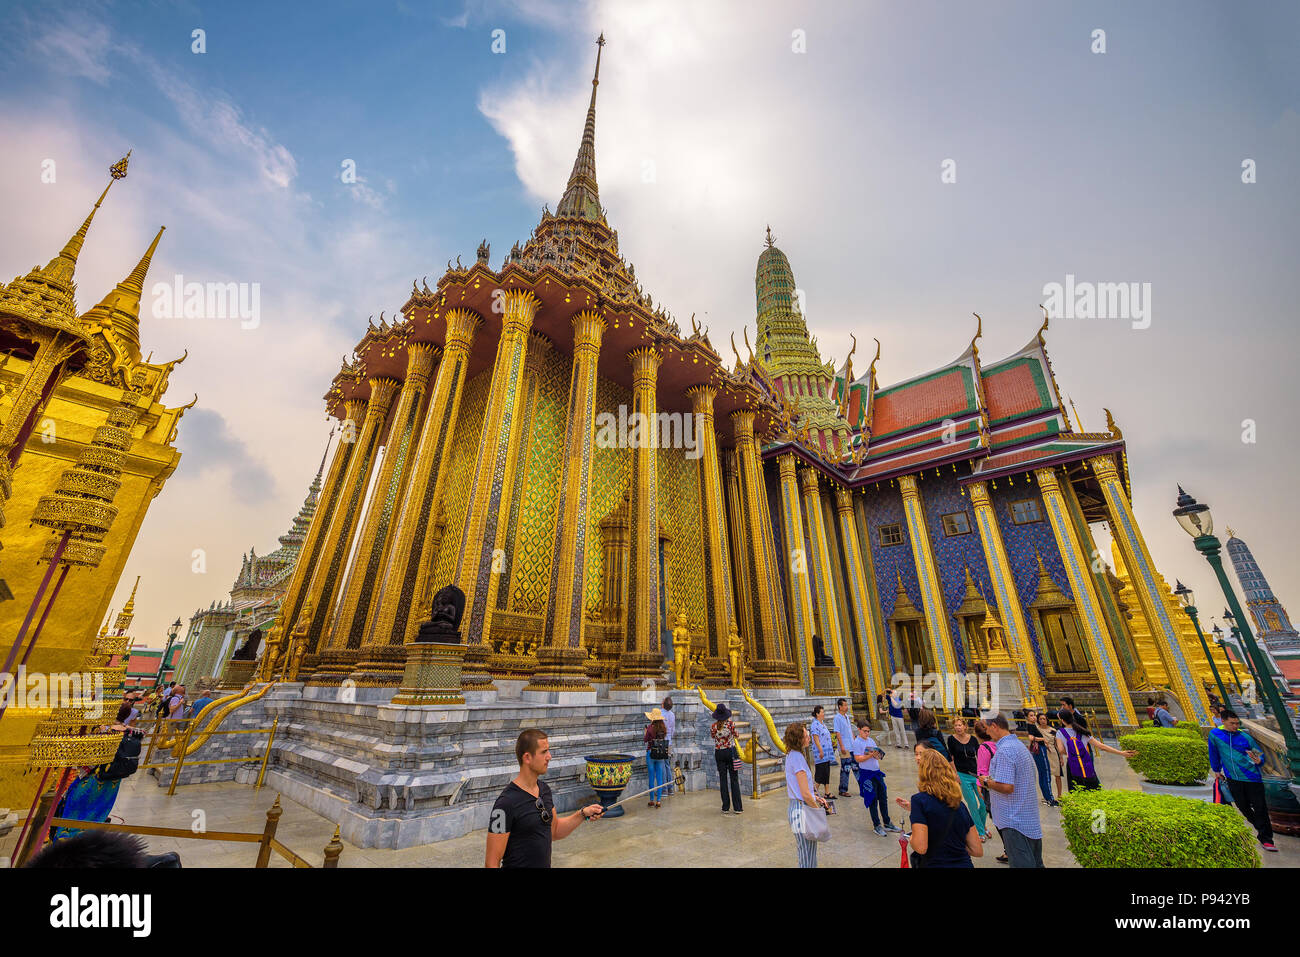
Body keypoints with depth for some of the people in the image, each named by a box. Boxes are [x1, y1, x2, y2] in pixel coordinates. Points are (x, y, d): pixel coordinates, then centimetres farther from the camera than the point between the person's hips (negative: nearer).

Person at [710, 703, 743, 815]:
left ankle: (726, 807, 13)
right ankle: (737, 807, 11)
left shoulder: (713, 726, -9)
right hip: (731, 752, -1)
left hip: (719, 753, 1)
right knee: (734, 779, 8)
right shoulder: (731, 724, -14)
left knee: (723, 779, 9)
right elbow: (736, 735, 4)